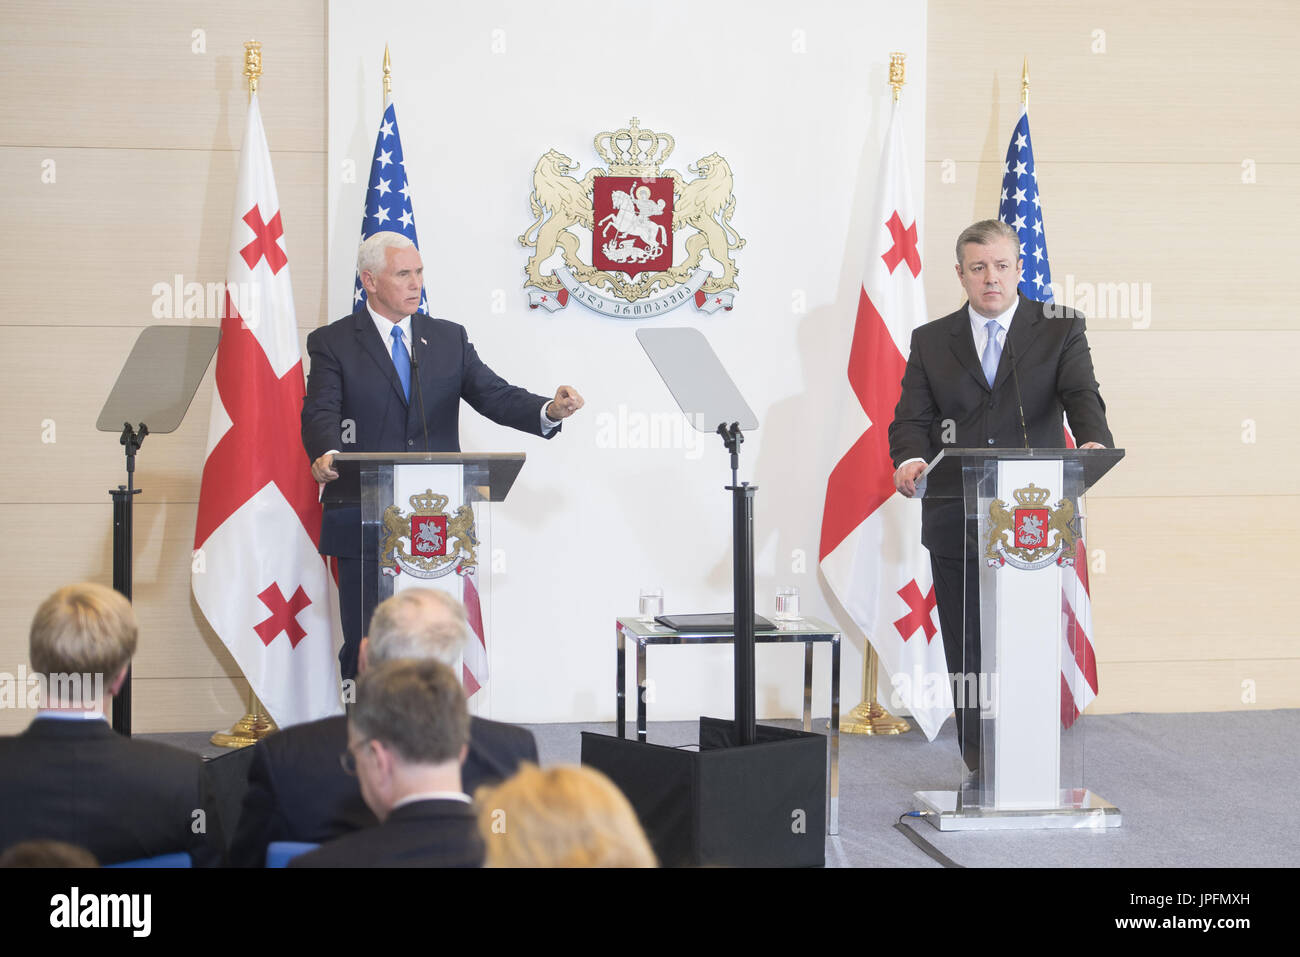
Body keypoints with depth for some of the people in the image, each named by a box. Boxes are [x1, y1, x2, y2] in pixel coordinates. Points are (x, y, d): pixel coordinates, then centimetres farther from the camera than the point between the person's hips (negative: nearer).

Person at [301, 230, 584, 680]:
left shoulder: (449, 338, 13)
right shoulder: (332, 343, 3)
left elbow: (496, 397, 3)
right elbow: (320, 412, -11)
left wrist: (548, 410, -18)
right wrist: (326, 454, -34)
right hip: (364, 521, -3)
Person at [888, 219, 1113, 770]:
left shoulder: (1060, 329, 8)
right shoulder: (931, 341, 12)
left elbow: (1082, 395, -7)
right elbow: (912, 418, 2)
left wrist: (1093, 441, -30)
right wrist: (910, 461, -21)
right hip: (955, 518, 2)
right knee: (967, 646, 6)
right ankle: (980, 764, 15)